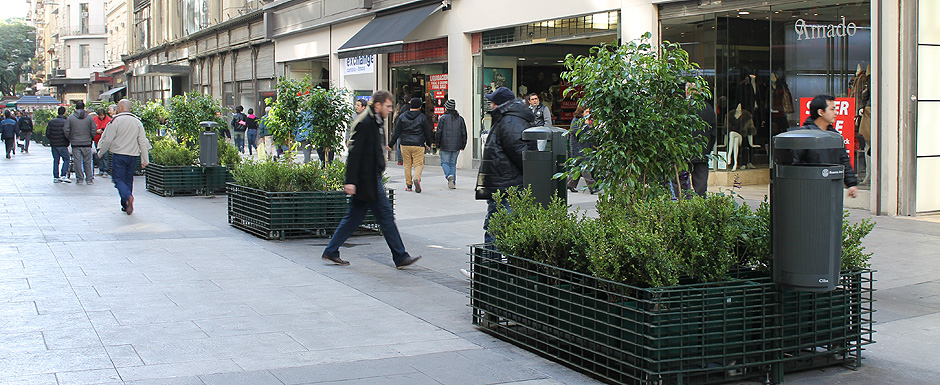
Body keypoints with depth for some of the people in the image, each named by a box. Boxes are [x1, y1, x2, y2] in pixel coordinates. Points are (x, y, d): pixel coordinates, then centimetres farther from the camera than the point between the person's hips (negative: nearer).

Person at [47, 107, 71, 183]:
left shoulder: (51, 122, 8)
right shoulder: (65, 122, -12)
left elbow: (47, 134, 8)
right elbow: (66, 134, -18)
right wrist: (68, 140, -1)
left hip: (53, 145, 6)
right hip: (62, 145, -6)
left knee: (56, 160, 10)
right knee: (66, 159, 3)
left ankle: (55, 177, 10)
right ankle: (63, 176, -7)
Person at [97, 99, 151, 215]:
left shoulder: (116, 120, -8)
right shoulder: (137, 122, 6)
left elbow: (108, 139, -7)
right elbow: (143, 142, 5)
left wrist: (101, 152, 9)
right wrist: (144, 160, 9)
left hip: (119, 154, -4)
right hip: (133, 155, 5)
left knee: (118, 179, -2)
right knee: (128, 179, 14)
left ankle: (128, 196, -29)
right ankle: (126, 205, 16)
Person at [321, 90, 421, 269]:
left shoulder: (372, 123, 16)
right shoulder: (365, 123, -15)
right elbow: (354, 154, -20)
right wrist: (350, 181, -24)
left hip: (371, 179, 10)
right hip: (367, 181, -10)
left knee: (354, 217, 12)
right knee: (386, 215, -4)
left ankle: (331, 252, 18)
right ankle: (400, 257, 2)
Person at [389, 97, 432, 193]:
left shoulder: (402, 117, 5)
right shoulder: (422, 117, -1)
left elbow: (396, 132, 4)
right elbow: (427, 132, 5)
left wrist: (390, 144, 10)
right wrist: (428, 144, 18)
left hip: (405, 145, 2)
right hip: (418, 145, -2)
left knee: (407, 165, 10)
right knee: (418, 164, 1)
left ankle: (408, 185, 11)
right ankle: (416, 179, -25)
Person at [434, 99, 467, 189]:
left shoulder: (443, 118, -5)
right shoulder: (460, 118, 8)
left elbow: (438, 132, -6)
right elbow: (464, 133, 9)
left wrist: (437, 144, 2)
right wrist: (463, 145, 14)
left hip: (445, 145, -4)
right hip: (456, 146, 4)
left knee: (445, 162, 4)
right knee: (453, 163, 11)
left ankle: (449, 175, -22)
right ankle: (453, 182, 7)